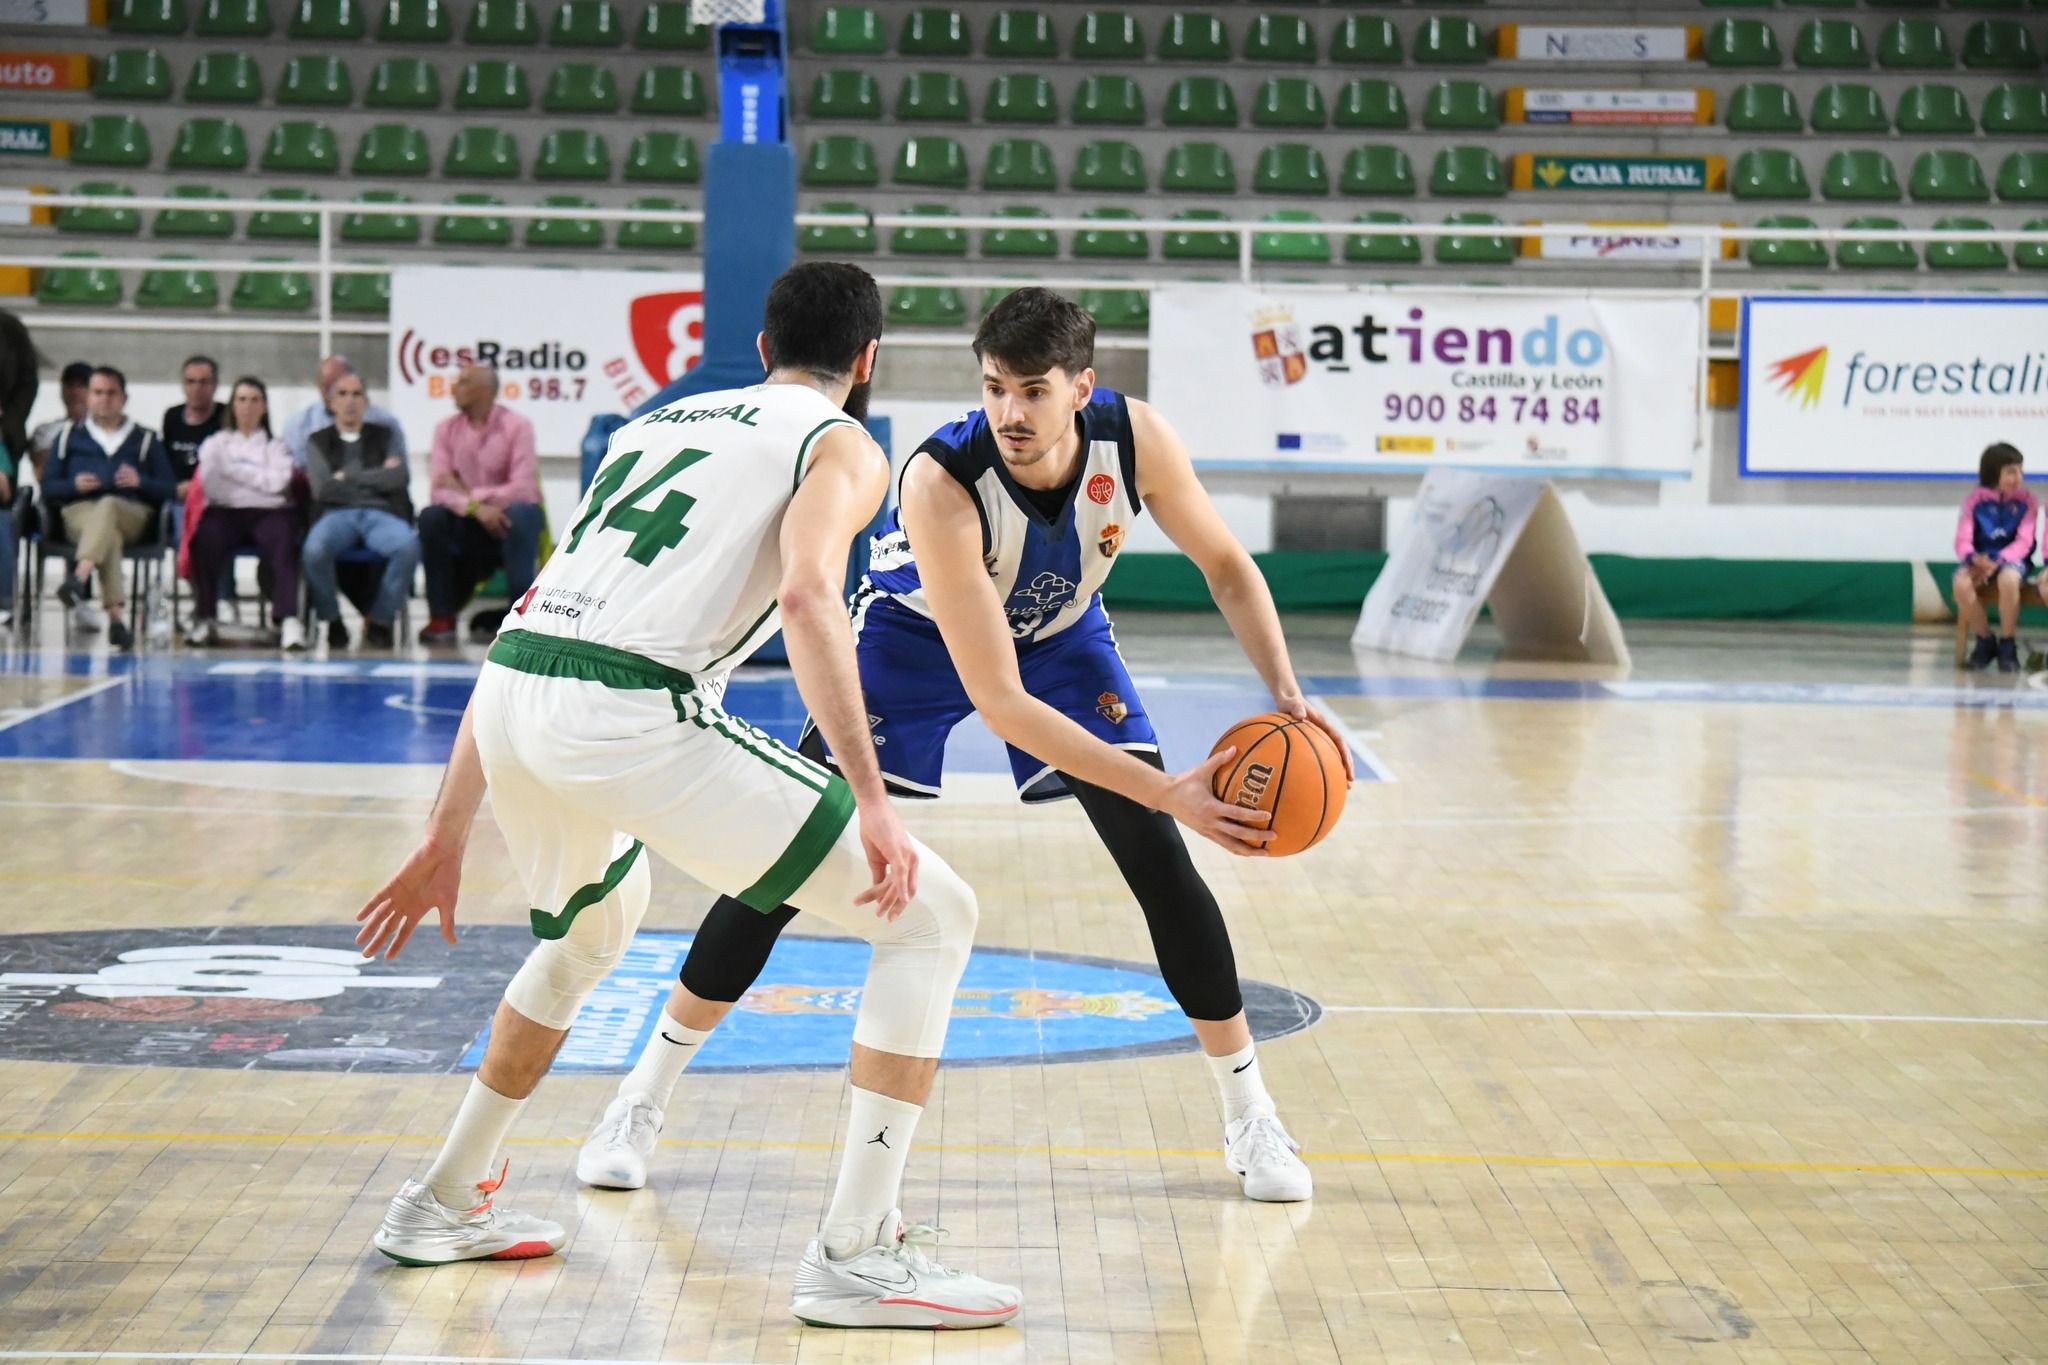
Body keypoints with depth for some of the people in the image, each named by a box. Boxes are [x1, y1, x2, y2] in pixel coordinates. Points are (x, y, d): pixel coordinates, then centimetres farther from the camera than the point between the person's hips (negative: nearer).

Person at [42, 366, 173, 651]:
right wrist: (74, 485, -5)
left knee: (107, 506, -39)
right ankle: (115, 616, -55)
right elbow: (48, 488, 16)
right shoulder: (70, 437, 25)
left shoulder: (146, 439, 21)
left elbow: (168, 490, 11)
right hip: (79, 512, 0)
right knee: (108, 532, -38)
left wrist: (141, 482, -9)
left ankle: (78, 576, -65)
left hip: (132, 516, 0)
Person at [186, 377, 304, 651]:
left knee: (282, 541, -35)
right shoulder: (216, 442, 21)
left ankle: (289, 620, -45)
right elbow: (208, 485, 6)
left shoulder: (277, 446, 20)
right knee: (205, 538, -34)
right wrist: (257, 480, -3)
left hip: (269, 512, 0)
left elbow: (277, 483, 1)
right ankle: (204, 620, -29)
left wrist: (234, 470, 0)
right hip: (225, 512, 0)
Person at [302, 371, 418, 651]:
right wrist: (376, 477, 2)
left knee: (409, 546, -35)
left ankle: (379, 619, -14)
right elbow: (323, 489, 0)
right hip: (337, 514, -1)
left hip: (380, 514, 1)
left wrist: (348, 476, -1)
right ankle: (332, 621, -11)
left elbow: (398, 478, 0)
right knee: (315, 549, -37)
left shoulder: (385, 436, 18)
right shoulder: (318, 441, 16)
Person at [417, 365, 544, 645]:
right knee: (430, 517, -26)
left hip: (509, 521, -3)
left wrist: (469, 493, -18)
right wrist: (476, 507, -30)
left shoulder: (516, 426, -11)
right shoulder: (447, 429, -1)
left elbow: (523, 490, -20)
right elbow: (441, 491, -11)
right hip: (468, 522, 3)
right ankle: (441, 618, -20)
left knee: (521, 514, -36)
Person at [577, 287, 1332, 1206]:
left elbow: (1226, 566, -10)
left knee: (1160, 861, -8)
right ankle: (643, 1100, 6)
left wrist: (1286, 696, -25)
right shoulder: (940, 484, -40)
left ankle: (1250, 1118, 8)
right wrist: (1170, 790, -45)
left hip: (1060, 632, 3)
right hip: (919, 634, -3)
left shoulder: (1135, 439, -29)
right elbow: (997, 700, -41)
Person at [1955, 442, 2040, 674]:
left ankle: (2008, 646, -19)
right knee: (1961, 583, -33)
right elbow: (1963, 541, -3)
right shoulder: (1975, 500, 3)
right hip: (1981, 560, 1)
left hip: (2012, 560, -1)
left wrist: (1997, 563, -24)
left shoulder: (2025, 500, 1)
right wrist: (1974, 559, -26)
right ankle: (1985, 642, -10)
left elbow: (2024, 542, -8)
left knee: (2008, 579, -39)